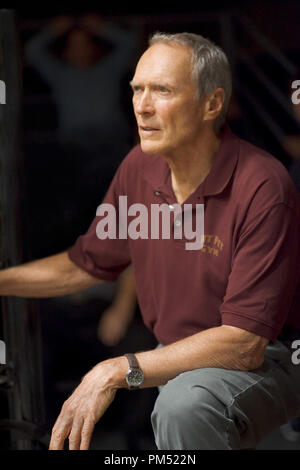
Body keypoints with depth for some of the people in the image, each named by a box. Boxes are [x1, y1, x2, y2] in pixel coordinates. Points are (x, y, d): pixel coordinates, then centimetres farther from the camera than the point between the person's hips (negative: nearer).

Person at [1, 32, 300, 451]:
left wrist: (117, 371, -28)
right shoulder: (139, 167, -1)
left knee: (184, 406, -35)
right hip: (177, 358, 7)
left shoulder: (262, 188, -23)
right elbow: (87, 264, 17)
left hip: (265, 359, -7)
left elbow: (244, 342, -26)